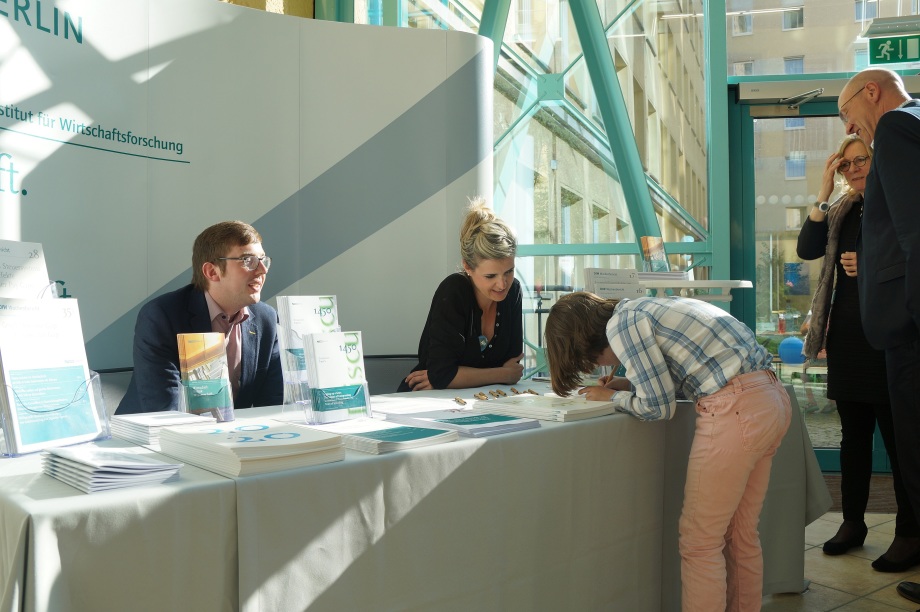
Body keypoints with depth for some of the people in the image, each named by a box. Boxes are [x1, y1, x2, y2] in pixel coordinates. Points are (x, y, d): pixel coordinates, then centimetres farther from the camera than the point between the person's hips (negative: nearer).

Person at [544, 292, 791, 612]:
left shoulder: (621, 323, -8)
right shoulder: (644, 309, 18)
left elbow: (658, 407, -9)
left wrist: (613, 397, 7)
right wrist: (630, 385, 17)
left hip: (737, 411, -9)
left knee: (699, 542, 2)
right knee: (741, 535, 18)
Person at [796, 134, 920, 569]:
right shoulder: (842, 211, 14)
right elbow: (806, 249, 1)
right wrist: (824, 193, -2)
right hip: (846, 335, 6)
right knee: (854, 433, 13)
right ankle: (852, 521, 24)